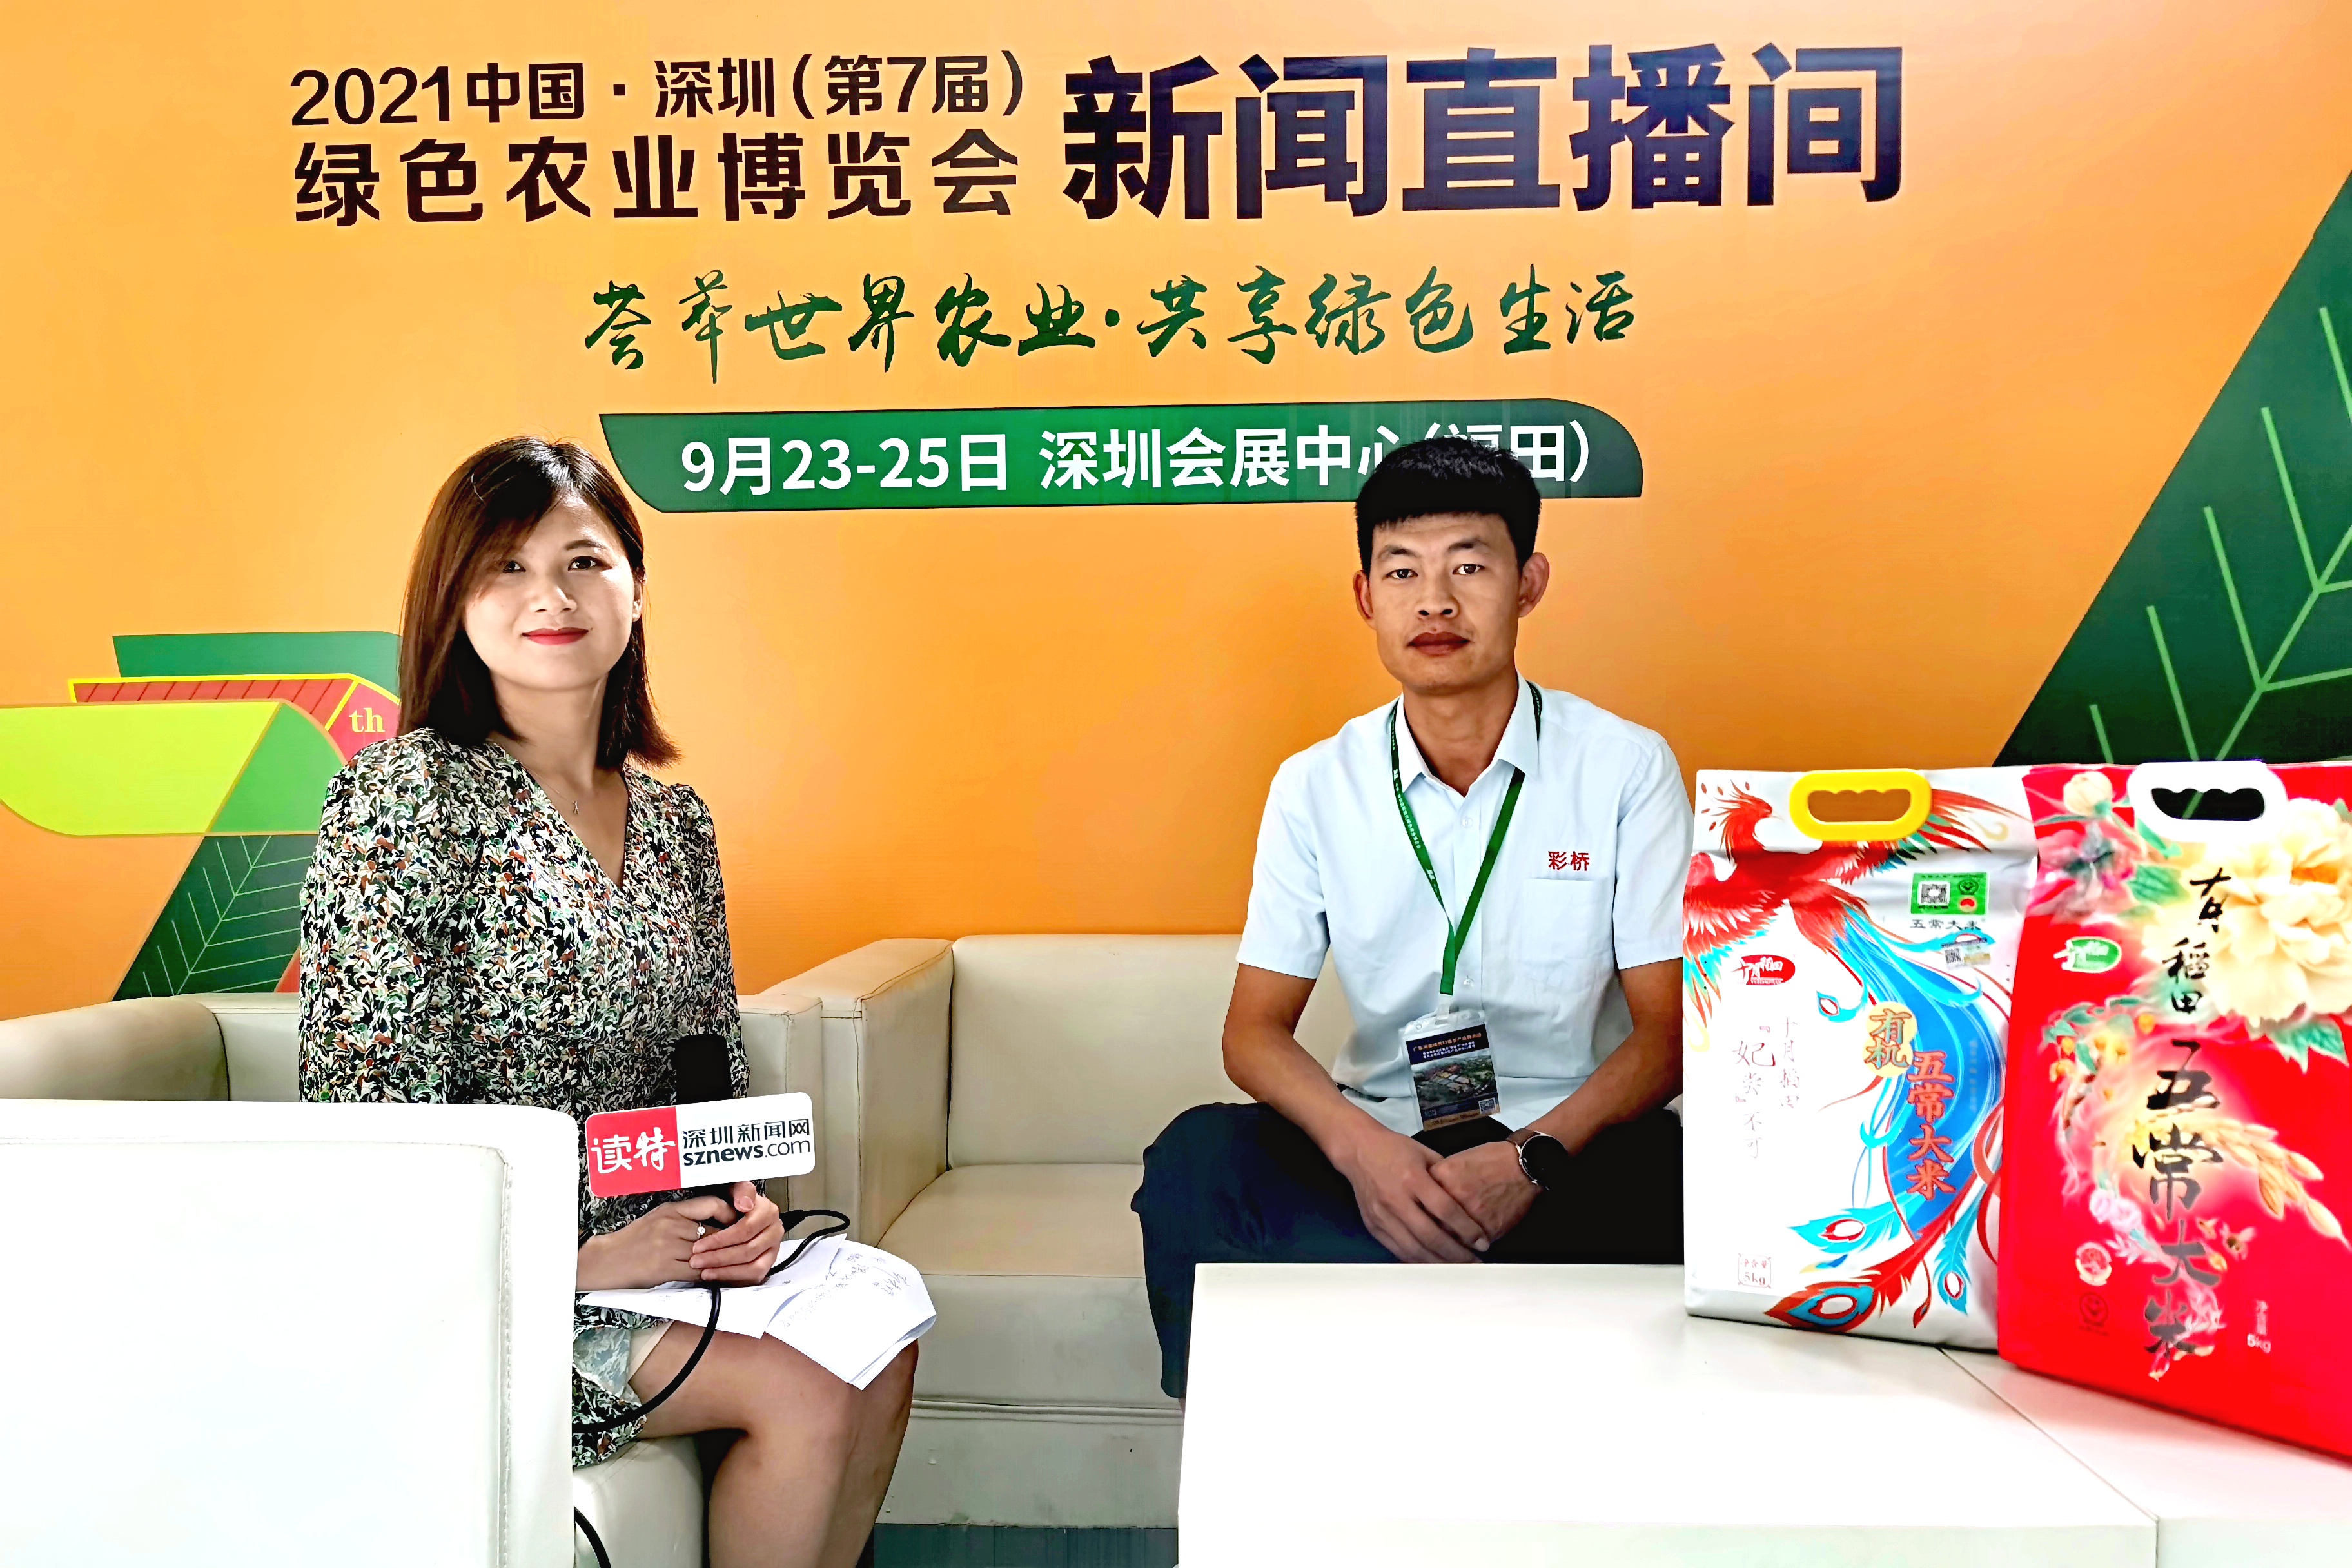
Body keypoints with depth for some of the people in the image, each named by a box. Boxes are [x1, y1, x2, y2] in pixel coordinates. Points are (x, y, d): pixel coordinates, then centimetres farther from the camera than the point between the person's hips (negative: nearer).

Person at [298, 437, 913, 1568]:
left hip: (645, 1234, 6)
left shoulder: (675, 820, 7)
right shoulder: (408, 793, -13)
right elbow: (365, 1101, -17)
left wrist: (743, 1197, -4)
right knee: (805, 1397, -16)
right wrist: (569, 1260, -19)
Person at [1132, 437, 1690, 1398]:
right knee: (1197, 1158, -27)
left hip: (1568, 1146, -1)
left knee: (1665, 1179, -34)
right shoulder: (1315, 785, 3)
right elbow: (1255, 1031, 0)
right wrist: (1360, 1146, -21)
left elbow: (1668, 1031, -5)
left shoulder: (1626, 767, -2)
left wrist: (1534, 1157, -23)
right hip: (1378, 1146, 2)